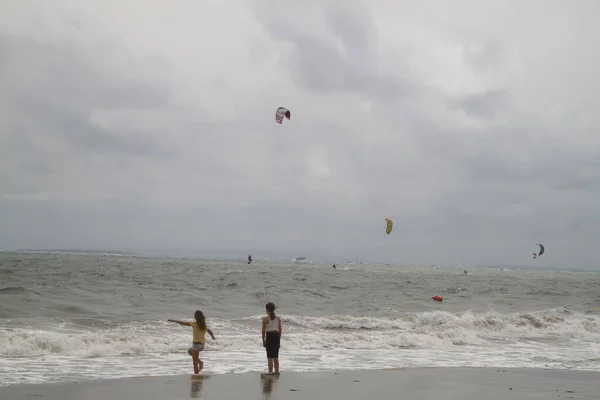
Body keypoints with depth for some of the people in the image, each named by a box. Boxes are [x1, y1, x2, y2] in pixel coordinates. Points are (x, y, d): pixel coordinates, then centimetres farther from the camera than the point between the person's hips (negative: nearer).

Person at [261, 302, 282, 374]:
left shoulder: (265, 319, -10)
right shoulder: (278, 318, 4)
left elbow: (263, 330, -8)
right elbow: (280, 329, 8)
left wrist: (263, 340, 0)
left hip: (269, 336, -5)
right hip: (276, 336, 5)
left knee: (270, 356, 0)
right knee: (276, 356, 13)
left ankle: (270, 371, -1)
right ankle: (277, 371, 16)